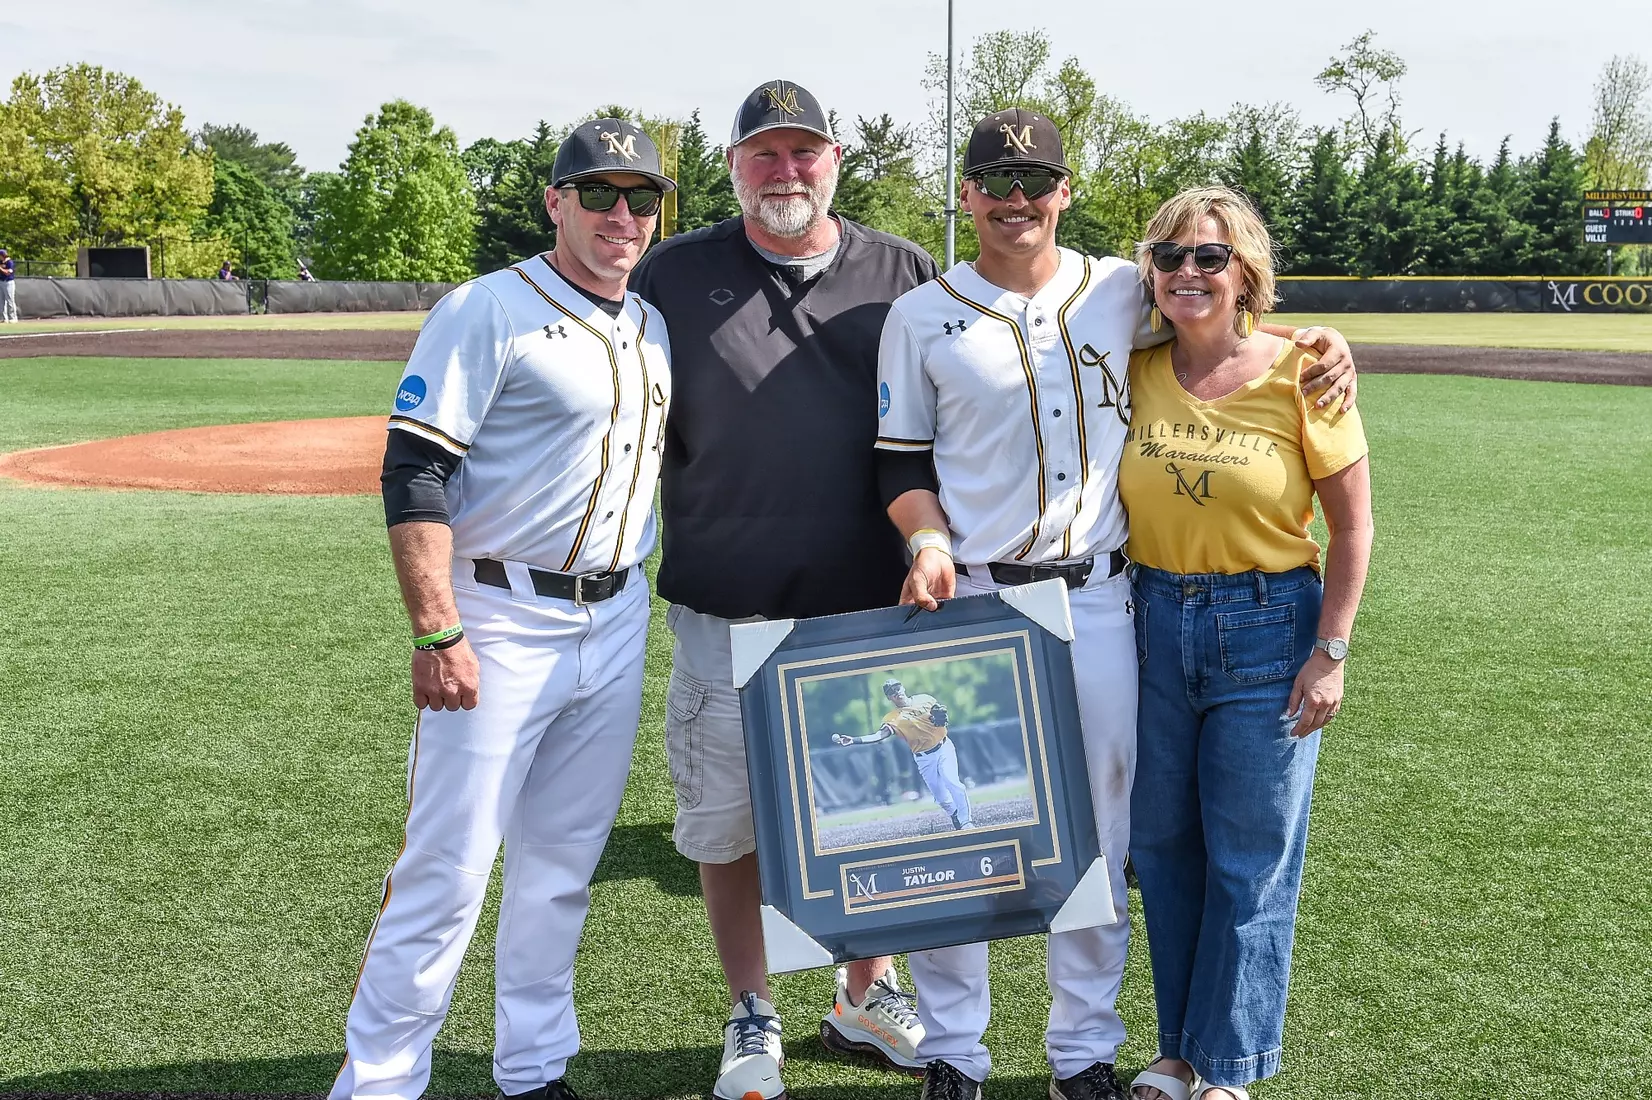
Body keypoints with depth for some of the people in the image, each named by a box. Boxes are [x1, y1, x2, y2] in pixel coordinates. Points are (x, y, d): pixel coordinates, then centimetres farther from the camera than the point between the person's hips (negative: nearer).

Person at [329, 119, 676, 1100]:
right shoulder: (489, 310, -9)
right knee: (448, 869, -5)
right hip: (501, 621, -6)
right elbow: (414, 474, -14)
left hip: (616, 624, 7)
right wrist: (437, 633, -21)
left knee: (564, 865, 14)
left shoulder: (653, 328, 12)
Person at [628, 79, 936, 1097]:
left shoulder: (907, 276, 5)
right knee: (727, 821, 8)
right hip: (727, 616, -1)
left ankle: (866, 997, 35)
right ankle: (752, 1015, 29)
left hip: (874, 608, 1)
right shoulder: (676, 275, 2)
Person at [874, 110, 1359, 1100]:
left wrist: (1313, 339, 5)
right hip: (969, 601, -1)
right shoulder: (922, 316, 2)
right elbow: (902, 460, 5)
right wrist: (928, 542, -13)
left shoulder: (1122, 292, 5)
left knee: (1097, 832, 9)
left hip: (1096, 602, 2)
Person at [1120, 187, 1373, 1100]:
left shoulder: (1300, 372, -10)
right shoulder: (1134, 372, 0)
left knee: (1251, 863, 5)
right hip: (1153, 624, 4)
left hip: (1267, 631, -3)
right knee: (1162, 849, 13)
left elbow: (1351, 524, -5)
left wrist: (1330, 654, -9)